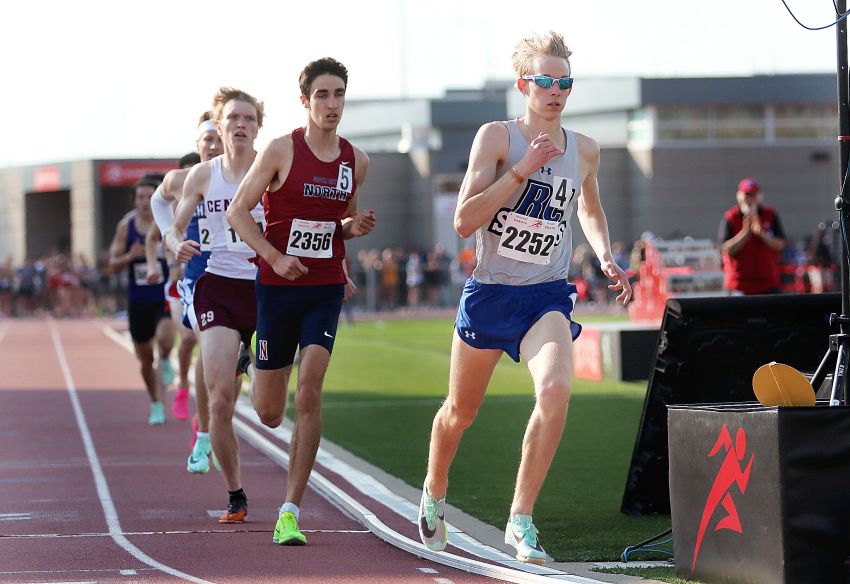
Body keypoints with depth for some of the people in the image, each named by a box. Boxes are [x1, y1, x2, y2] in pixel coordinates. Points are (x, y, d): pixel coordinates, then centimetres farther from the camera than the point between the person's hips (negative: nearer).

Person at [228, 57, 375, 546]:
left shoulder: (356, 161, 5)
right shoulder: (281, 151, -7)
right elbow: (238, 212, -5)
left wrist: (355, 227, -2)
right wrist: (274, 256, -18)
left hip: (327, 289, 2)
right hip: (278, 286, -2)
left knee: (309, 391, -17)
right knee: (269, 413, 3)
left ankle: (291, 512, -12)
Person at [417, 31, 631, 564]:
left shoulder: (585, 150, 6)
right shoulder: (497, 137, -6)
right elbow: (464, 220, -15)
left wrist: (605, 257, 10)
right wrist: (522, 169, -21)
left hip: (548, 295, 2)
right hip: (490, 292, -1)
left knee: (556, 389, -27)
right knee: (461, 411, 13)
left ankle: (521, 520, -19)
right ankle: (434, 493, 45)